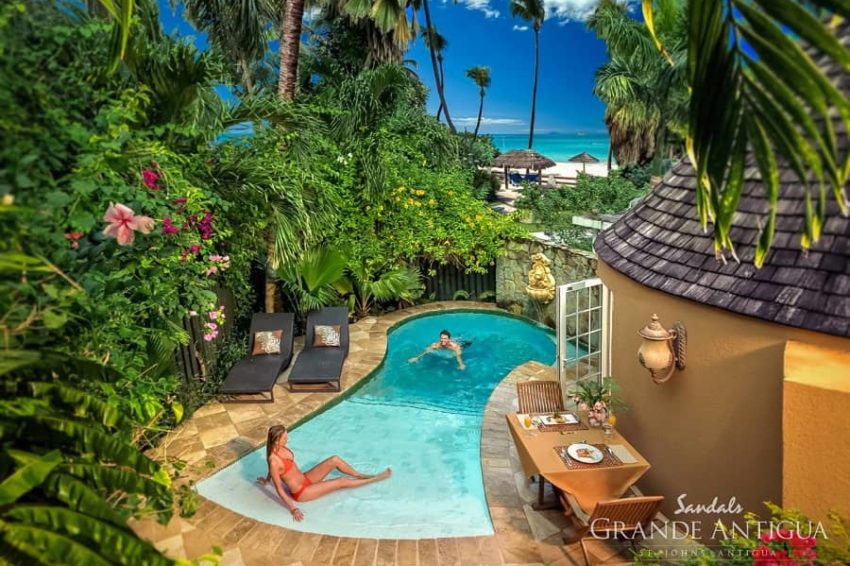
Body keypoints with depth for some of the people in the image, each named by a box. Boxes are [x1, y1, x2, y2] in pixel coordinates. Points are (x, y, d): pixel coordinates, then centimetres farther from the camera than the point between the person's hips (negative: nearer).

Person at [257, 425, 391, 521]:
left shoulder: (281, 448, -6)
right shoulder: (274, 461, -31)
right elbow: (279, 489, -24)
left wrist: (267, 480, 32)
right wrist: (293, 508, -25)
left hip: (305, 479, 8)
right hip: (301, 492, -8)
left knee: (335, 460, -3)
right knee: (341, 482, -8)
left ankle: (360, 475, 17)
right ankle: (375, 479, 7)